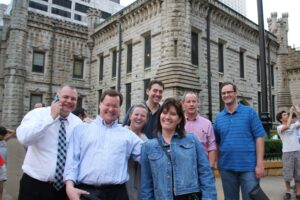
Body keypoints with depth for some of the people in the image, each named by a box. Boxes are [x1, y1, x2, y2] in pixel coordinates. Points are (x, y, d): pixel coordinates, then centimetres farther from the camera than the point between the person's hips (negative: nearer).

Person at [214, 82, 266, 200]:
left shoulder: (249, 112, -2)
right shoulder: (218, 118, 6)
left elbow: (259, 137, -6)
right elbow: (217, 143, 10)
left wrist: (260, 164, -11)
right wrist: (218, 164, 5)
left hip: (248, 166, -3)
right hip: (226, 168, 3)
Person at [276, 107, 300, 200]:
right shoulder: (279, 127, -3)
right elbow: (287, 126, -23)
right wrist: (291, 113, -14)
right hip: (287, 152, -4)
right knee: (287, 174, 2)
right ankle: (288, 192, 18)